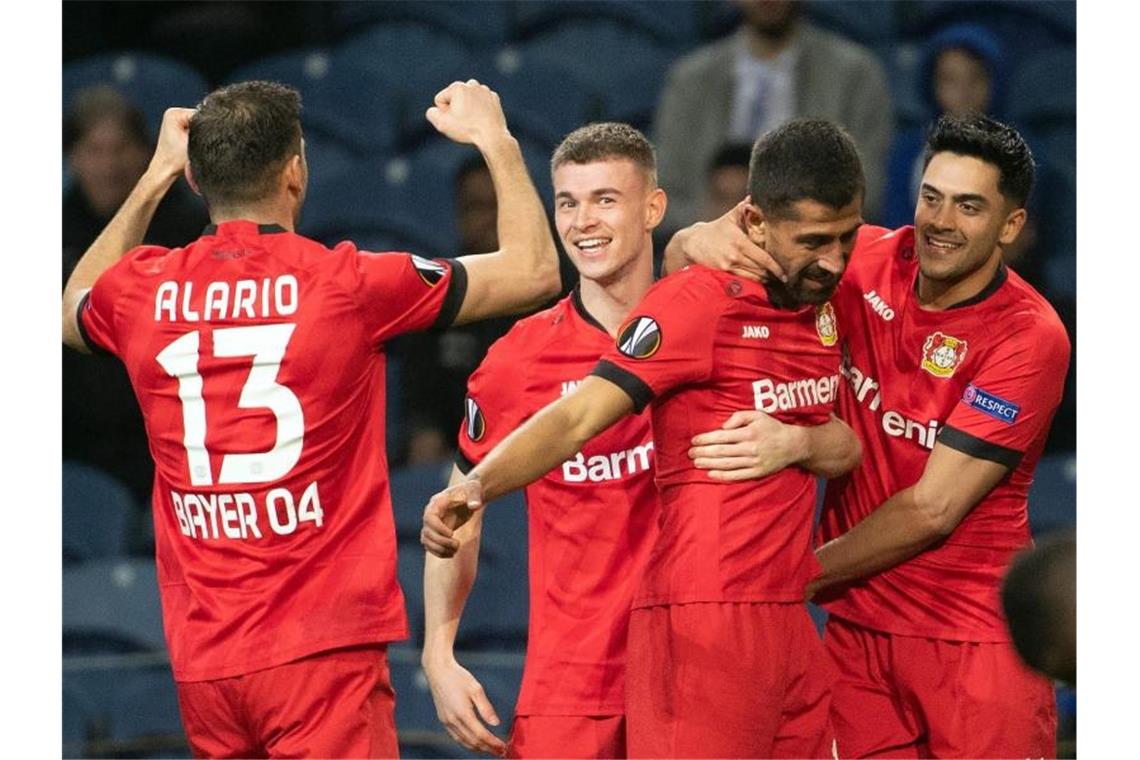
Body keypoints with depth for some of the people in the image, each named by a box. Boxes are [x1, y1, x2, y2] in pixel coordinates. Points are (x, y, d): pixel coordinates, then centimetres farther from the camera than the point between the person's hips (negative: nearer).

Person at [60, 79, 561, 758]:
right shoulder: (347, 284, -7)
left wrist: (156, 177, 36)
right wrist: (494, 138, 19)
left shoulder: (142, 291, 4)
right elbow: (534, 271, 5)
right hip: (322, 647, -5)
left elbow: (76, 309, 33)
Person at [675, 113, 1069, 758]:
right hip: (858, 625, 4)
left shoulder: (1029, 336, -14)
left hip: (974, 633, -4)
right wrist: (701, 240, -18)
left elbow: (932, 510, -15)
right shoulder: (870, 264, 0)